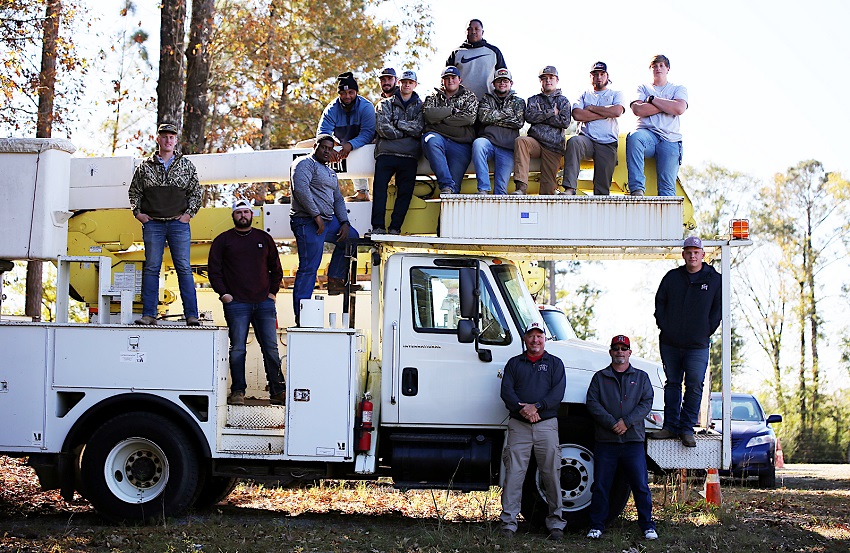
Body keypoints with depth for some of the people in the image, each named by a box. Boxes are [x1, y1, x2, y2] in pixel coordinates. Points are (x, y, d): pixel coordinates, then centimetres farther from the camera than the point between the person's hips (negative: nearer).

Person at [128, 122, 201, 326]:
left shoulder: (186, 165, 9)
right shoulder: (145, 167, 9)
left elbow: (196, 191, 12)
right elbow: (134, 191, 17)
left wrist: (189, 213, 1)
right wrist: (137, 212, 5)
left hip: (179, 223, -1)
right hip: (152, 223, 1)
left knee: (184, 268, -4)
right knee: (151, 268, 0)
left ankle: (191, 315, -5)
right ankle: (149, 314, 3)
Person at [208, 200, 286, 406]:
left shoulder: (264, 238, 14)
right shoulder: (223, 240, 8)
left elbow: (276, 269, 18)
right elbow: (214, 270, 5)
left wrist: (272, 292, 8)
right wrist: (223, 294, -5)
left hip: (264, 303, 2)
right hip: (236, 304, -2)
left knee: (271, 348, 1)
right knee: (237, 348, -3)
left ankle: (278, 391, 4)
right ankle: (238, 391, 3)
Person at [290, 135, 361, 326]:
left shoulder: (330, 172, 24)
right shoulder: (306, 163, -5)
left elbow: (338, 199, 25)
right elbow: (301, 189, -20)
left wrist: (344, 222, 10)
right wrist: (316, 216, -21)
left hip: (328, 221, 9)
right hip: (307, 222, -9)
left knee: (351, 237, 21)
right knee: (308, 268, -12)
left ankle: (335, 281, 22)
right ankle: (301, 315, -12)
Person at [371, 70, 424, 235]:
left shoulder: (420, 106, 19)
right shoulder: (385, 104, 17)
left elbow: (419, 128, 1)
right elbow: (383, 129, 0)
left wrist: (397, 124, -3)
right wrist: (408, 131, -1)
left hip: (409, 155, 1)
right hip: (386, 152, -1)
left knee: (405, 191, -8)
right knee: (379, 188, -14)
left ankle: (395, 227, -8)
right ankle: (378, 226, -17)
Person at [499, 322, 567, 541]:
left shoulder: (555, 363, 13)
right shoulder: (514, 363, 15)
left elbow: (558, 392, -1)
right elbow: (506, 391, 3)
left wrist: (536, 406, -15)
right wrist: (522, 409, -14)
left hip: (546, 424, 0)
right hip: (519, 425, 0)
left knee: (551, 473, 1)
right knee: (514, 473, -5)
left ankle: (556, 523, 9)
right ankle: (508, 522, -2)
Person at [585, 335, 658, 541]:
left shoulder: (641, 377, 13)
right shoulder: (599, 377, 11)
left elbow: (646, 403, 2)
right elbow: (592, 403, 0)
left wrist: (627, 422, -12)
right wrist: (612, 423, -13)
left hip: (633, 440, 0)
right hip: (605, 441, 0)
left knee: (641, 486, -2)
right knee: (601, 486, 2)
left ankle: (648, 526, 7)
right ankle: (596, 526, 10)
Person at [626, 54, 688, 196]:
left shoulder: (679, 89, 22)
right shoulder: (643, 88, 23)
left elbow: (679, 109, -1)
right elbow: (637, 109, 1)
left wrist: (652, 99, 4)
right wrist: (666, 106, 3)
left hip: (670, 138, 0)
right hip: (647, 134, 0)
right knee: (633, 136, -38)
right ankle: (637, 188, -42)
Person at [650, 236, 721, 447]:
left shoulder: (714, 280, 1)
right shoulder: (672, 277, 6)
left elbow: (718, 309, 5)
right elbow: (659, 303, 12)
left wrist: (706, 332, -1)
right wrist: (664, 326, 2)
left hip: (698, 346, -2)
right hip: (670, 344, 2)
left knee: (695, 386, -5)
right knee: (672, 384, 9)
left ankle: (687, 429, 4)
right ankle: (671, 426, 17)